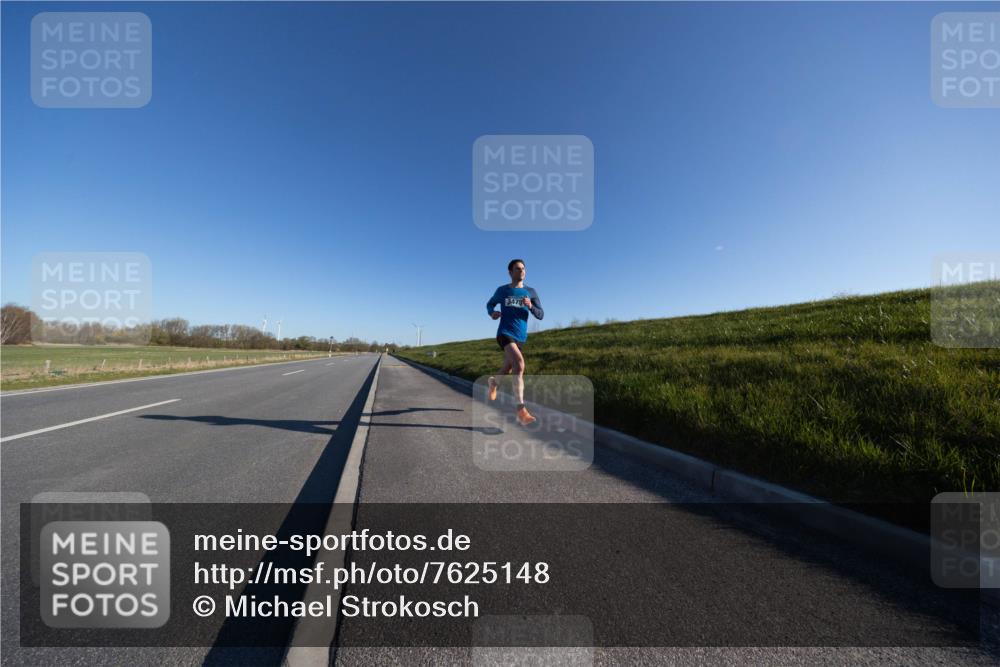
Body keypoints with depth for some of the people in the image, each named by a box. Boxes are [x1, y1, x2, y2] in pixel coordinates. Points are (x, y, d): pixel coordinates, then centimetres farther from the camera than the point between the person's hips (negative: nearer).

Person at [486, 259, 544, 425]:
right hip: (505, 334, -4)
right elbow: (490, 304, 23)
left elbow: (540, 315, 6)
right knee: (519, 364, -27)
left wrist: (530, 306, -16)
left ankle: (493, 382, 54)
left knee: (507, 370, 17)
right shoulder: (502, 290, 7)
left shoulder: (531, 292, 8)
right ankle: (521, 410, -27)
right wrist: (492, 313, -1)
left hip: (520, 337, 4)